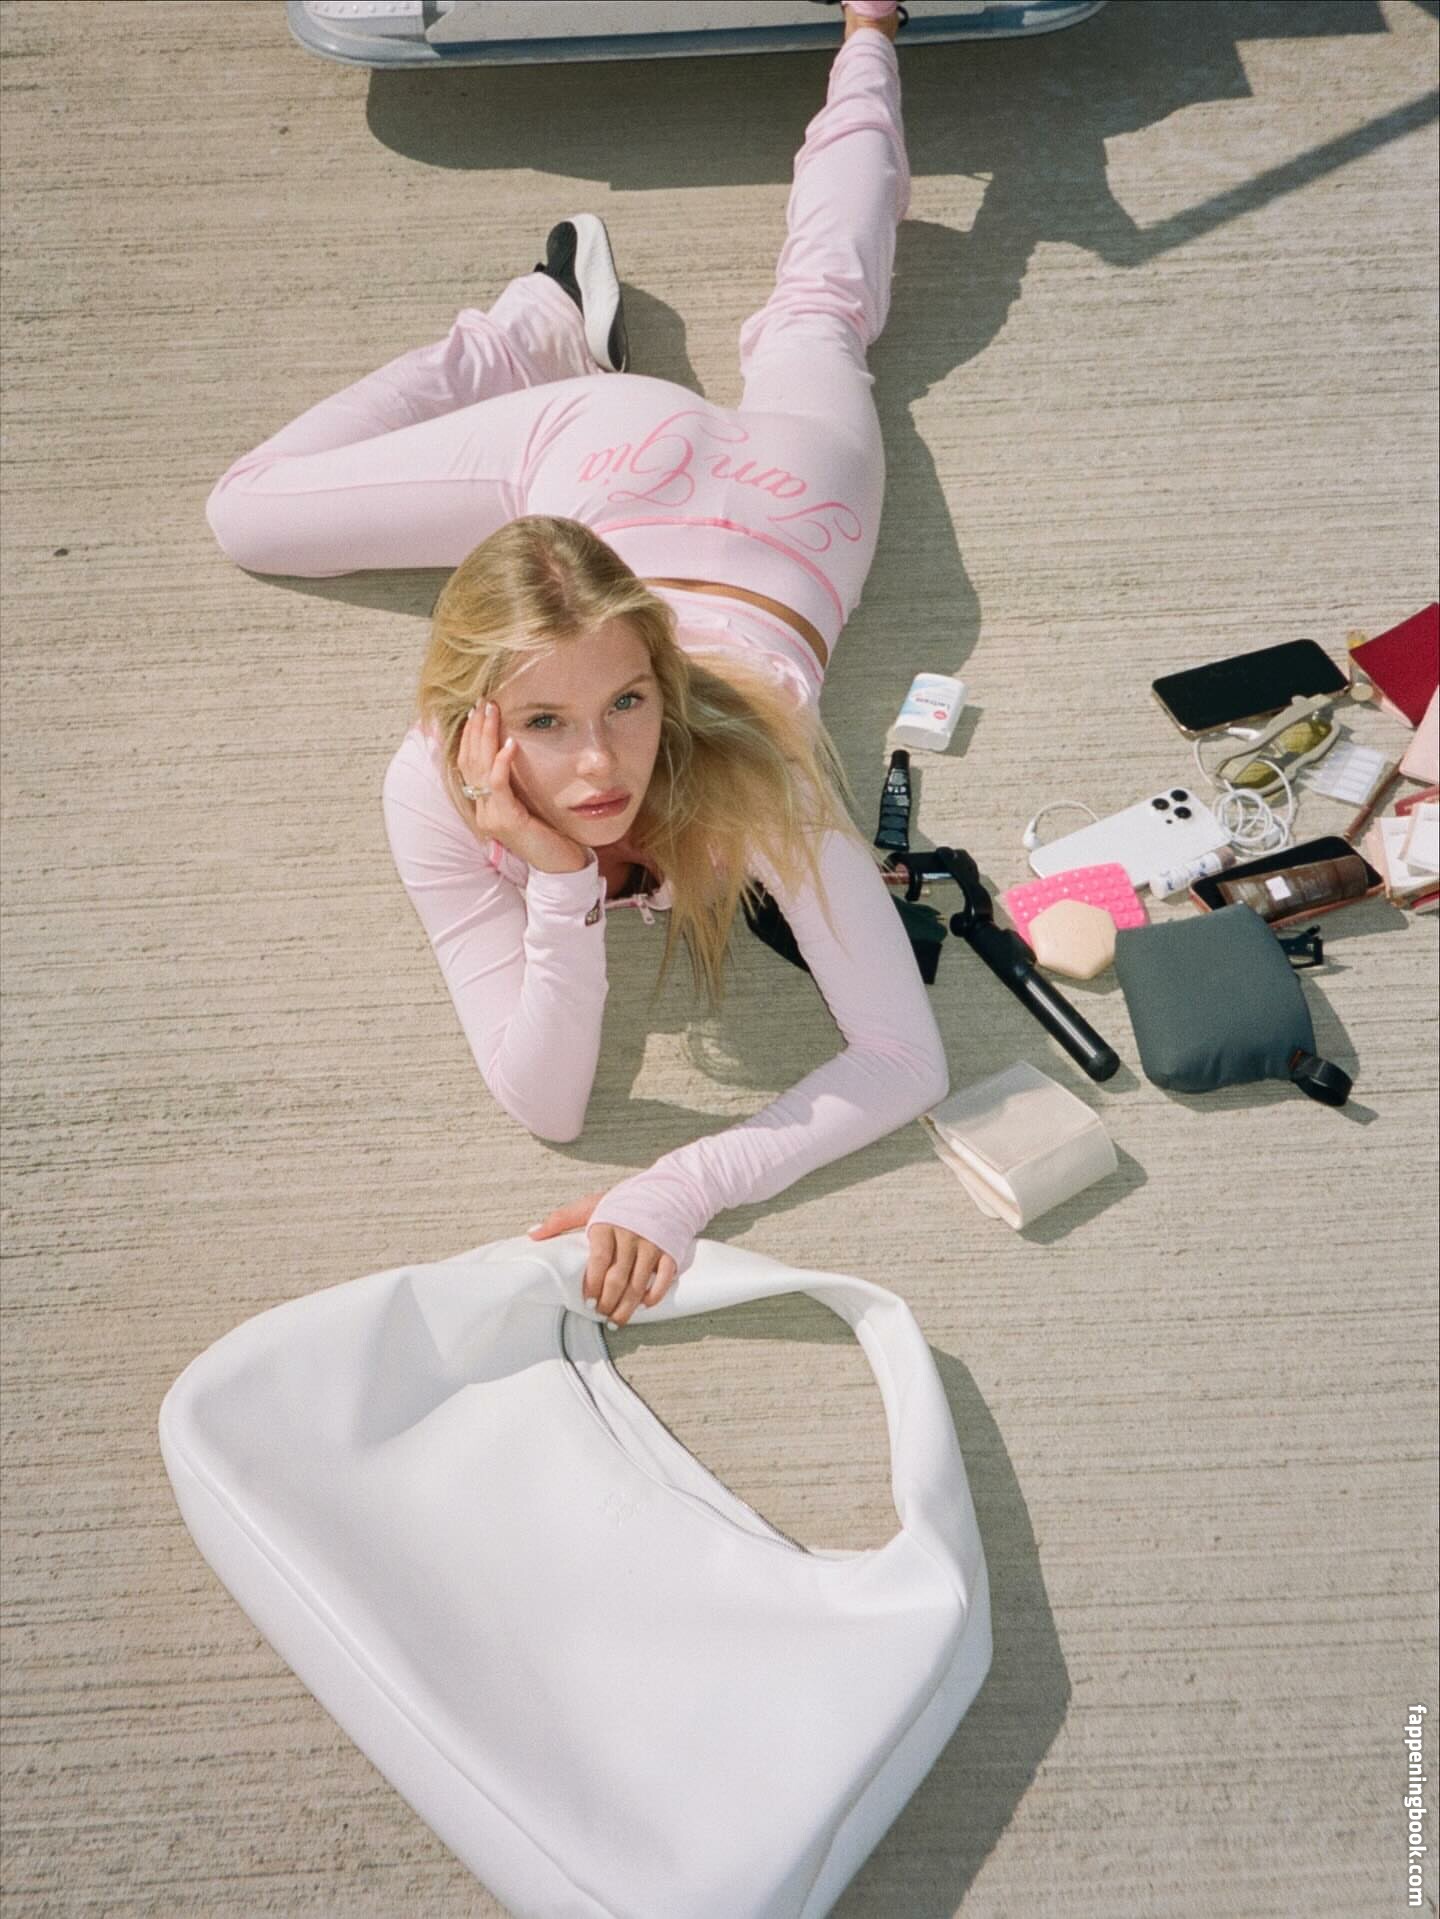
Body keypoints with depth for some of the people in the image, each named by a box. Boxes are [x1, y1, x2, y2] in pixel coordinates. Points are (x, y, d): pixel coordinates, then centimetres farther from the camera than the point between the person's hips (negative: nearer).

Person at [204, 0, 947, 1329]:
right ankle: (553, 325, 24)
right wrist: (562, 896, -53)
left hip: (773, 491, 0)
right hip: (590, 459, 1)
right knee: (245, 513, 17)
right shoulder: (433, 790, -39)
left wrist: (683, 1190, -53)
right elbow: (544, 1105, -35)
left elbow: (906, 1063, -43)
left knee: (818, 317, 33)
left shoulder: (754, 772, -47)